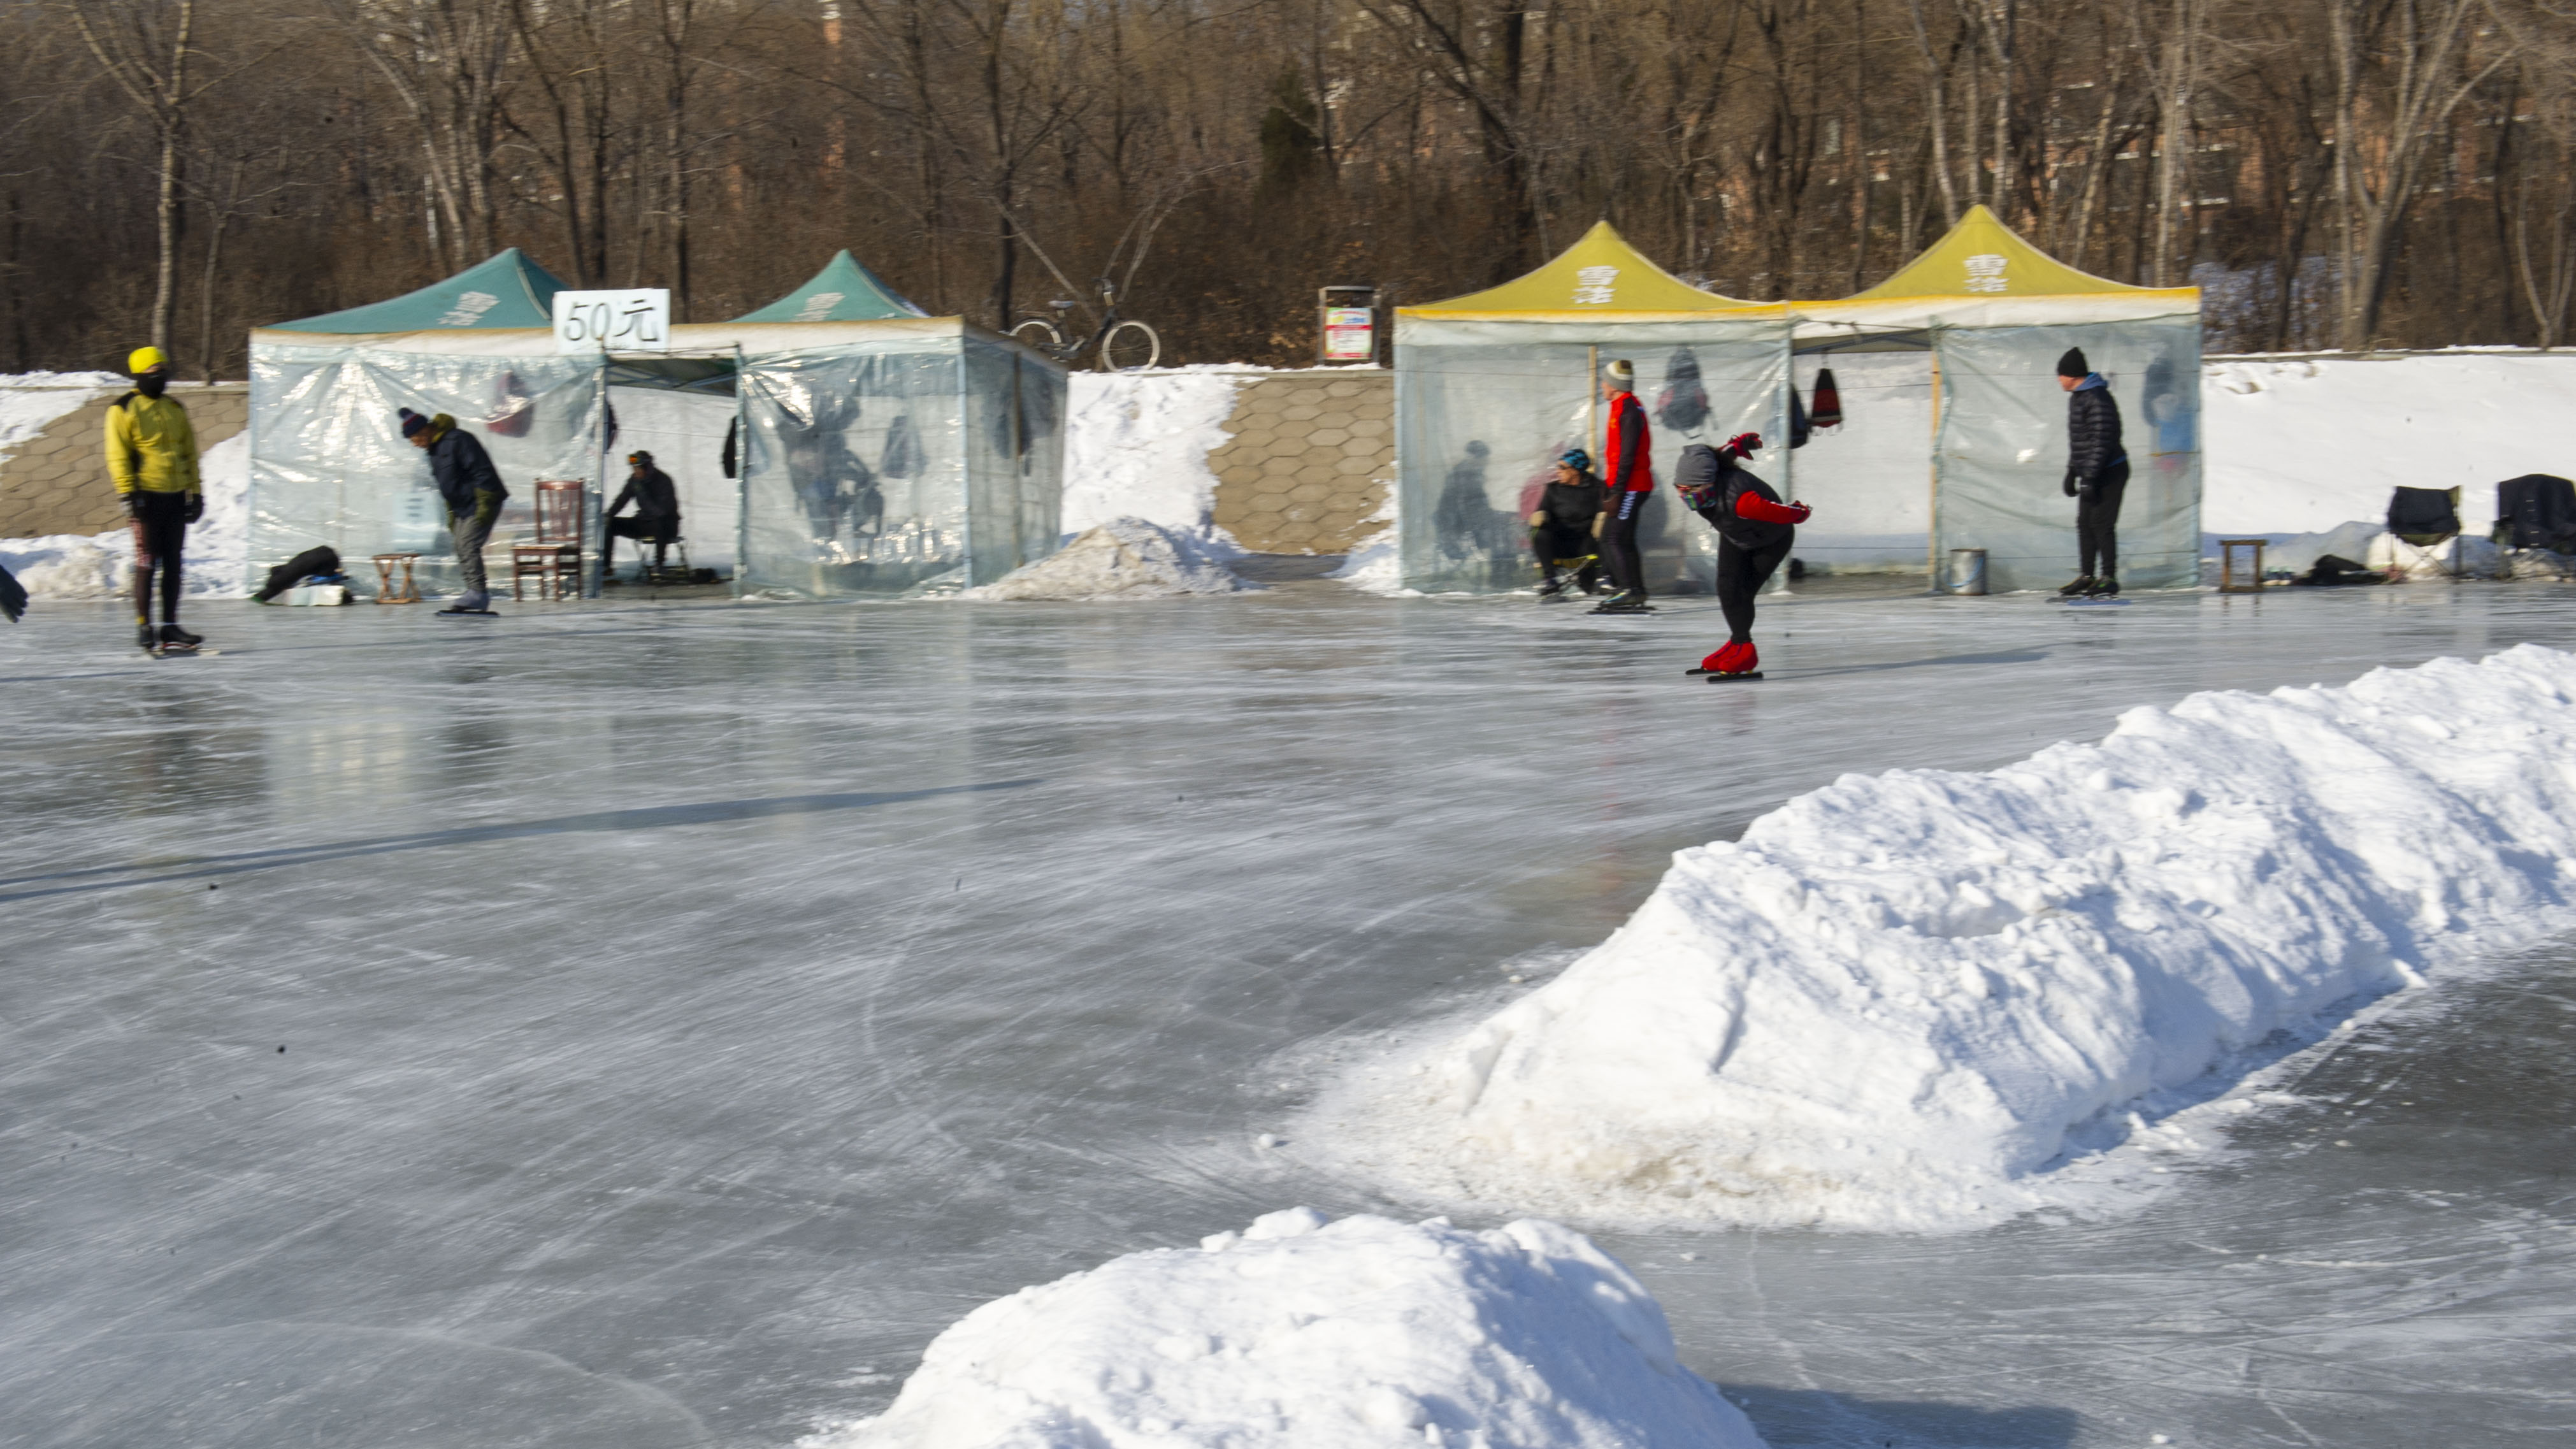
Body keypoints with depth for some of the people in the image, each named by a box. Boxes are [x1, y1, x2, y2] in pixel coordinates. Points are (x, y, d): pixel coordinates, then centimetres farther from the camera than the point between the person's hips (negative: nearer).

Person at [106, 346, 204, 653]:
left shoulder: (176, 410, 16)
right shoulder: (124, 410, -3)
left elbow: (190, 452, 20)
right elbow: (118, 455, -8)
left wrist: (195, 492, 15)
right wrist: (127, 492, -15)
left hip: (176, 498, 6)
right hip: (147, 497, -6)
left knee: (173, 564, 6)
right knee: (147, 565, -5)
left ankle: (170, 626, 11)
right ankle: (144, 627, 1)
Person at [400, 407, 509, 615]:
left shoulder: (458, 440, -18)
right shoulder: (434, 450, 13)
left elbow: (483, 472, -21)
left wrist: (484, 508, -24)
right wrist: (451, 516, 19)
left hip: (484, 502, -10)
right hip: (462, 507, 10)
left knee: (469, 545, -19)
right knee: (462, 550, 6)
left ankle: (478, 594, -23)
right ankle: (477, 597, 8)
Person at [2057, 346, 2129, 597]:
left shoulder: (2097, 400, -20)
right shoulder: (2076, 398, 13)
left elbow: (2101, 442, -24)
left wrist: (2089, 479, -24)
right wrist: (2072, 473, 22)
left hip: (2110, 472, -10)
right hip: (2090, 473, 10)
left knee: (2101, 524, -8)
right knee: (2084, 523, 10)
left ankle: (2109, 579, -2)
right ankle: (2086, 577, 17)